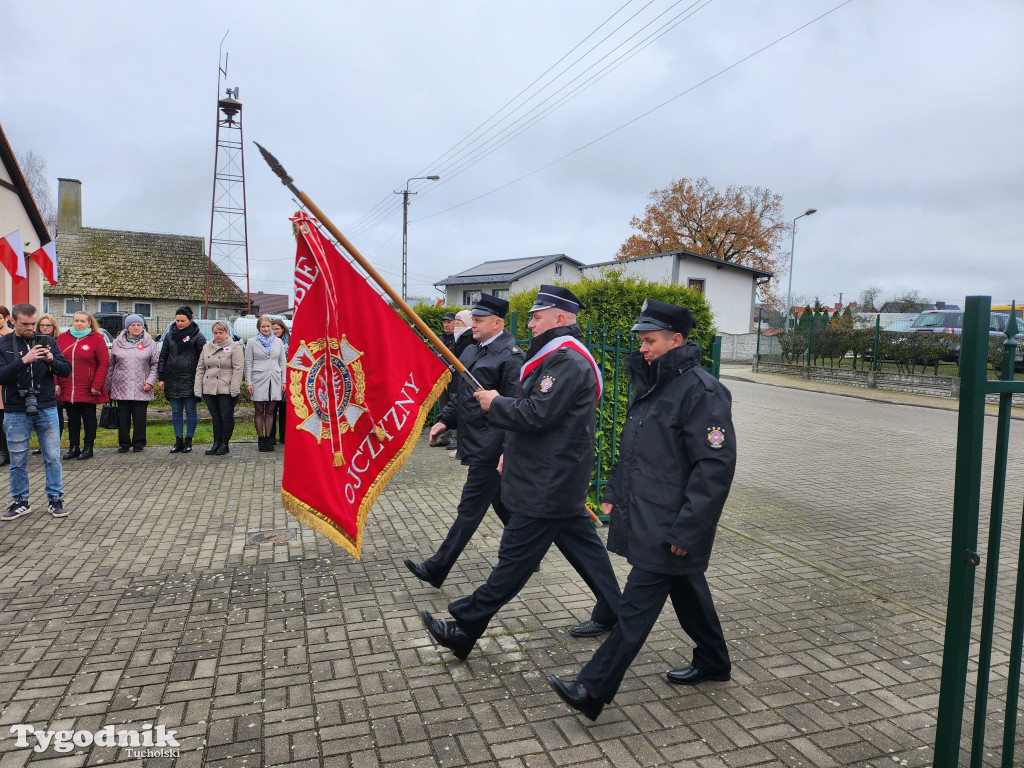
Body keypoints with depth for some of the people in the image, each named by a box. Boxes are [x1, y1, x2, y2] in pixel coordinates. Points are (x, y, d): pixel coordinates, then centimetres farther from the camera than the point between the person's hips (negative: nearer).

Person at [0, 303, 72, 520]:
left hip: (46, 409, 1)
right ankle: (21, 502, 22)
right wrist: (24, 360, -25)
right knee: (18, 460, 9)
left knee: (53, 457, 4)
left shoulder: (47, 342, 4)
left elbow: (66, 370, 1)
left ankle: (55, 499, 15)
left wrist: (51, 360, -18)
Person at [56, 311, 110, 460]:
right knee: (72, 419, 11)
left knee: (89, 419, 7)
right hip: (67, 390, 4)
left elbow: (104, 363, -7)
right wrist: (56, 384, 0)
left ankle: (88, 448, 15)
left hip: (88, 391, -4)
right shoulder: (62, 338, 8)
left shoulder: (97, 339, -4)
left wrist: (96, 385, -13)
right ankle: (73, 448, 20)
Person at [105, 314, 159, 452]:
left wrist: (150, 381, -6)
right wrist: (108, 386, 11)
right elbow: (111, 365, 13)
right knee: (123, 417, 6)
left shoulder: (150, 343, 5)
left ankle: (139, 442, 13)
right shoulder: (117, 343, 9)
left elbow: (155, 364, 5)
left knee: (140, 417, 2)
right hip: (121, 387, 2)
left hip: (141, 388, -1)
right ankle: (124, 442, 16)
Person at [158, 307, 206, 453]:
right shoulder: (169, 336, 13)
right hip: (172, 380, 5)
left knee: (190, 411, 2)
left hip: (189, 379, -4)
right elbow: (163, 357, 16)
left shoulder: (198, 336, -1)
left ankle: (188, 440, 11)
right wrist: (161, 378, 9)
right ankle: (179, 441, 16)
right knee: (176, 412, 9)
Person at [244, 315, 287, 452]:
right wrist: (248, 383, -4)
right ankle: (261, 439, 8)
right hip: (258, 380, -2)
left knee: (270, 411, 5)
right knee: (259, 411, 2)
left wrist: (283, 381, 7)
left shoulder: (278, 342, 12)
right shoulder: (252, 343, 5)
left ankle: (268, 438, 10)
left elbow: (283, 362, 13)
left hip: (274, 380, 2)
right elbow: (248, 364, 3)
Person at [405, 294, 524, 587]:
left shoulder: (510, 356, -15)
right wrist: (445, 420, 8)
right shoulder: (471, 352, 13)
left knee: (469, 510, 0)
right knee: (502, 504, 19)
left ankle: (437, 569, 7)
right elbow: (461, 394, 22)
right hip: (475, 443, 9)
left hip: (490, 448, -9)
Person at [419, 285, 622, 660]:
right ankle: (610, 613, 30)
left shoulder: (566, 360, -19)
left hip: (546, 485, -11)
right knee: (582, 543, 18)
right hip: (559, 478, 11)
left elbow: (535, 415, -26)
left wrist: (494, 403, -10)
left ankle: (465, 628, 6)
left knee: (514, 558, -2)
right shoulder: (562, 357, 16)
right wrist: (511, 451, 17)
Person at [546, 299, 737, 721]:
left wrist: (687, 529, -23)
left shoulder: (701, 390, -19)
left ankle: (593, 691, 3)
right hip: (645, 516, 9)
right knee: (686, 589, 23)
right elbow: (632, 448, 21)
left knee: (636, 605, -3)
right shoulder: (653, 384, 11)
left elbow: (715, 467, -22)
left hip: (668, 527, -9)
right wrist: (614, 492, 17)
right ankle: (713, 662, 42)